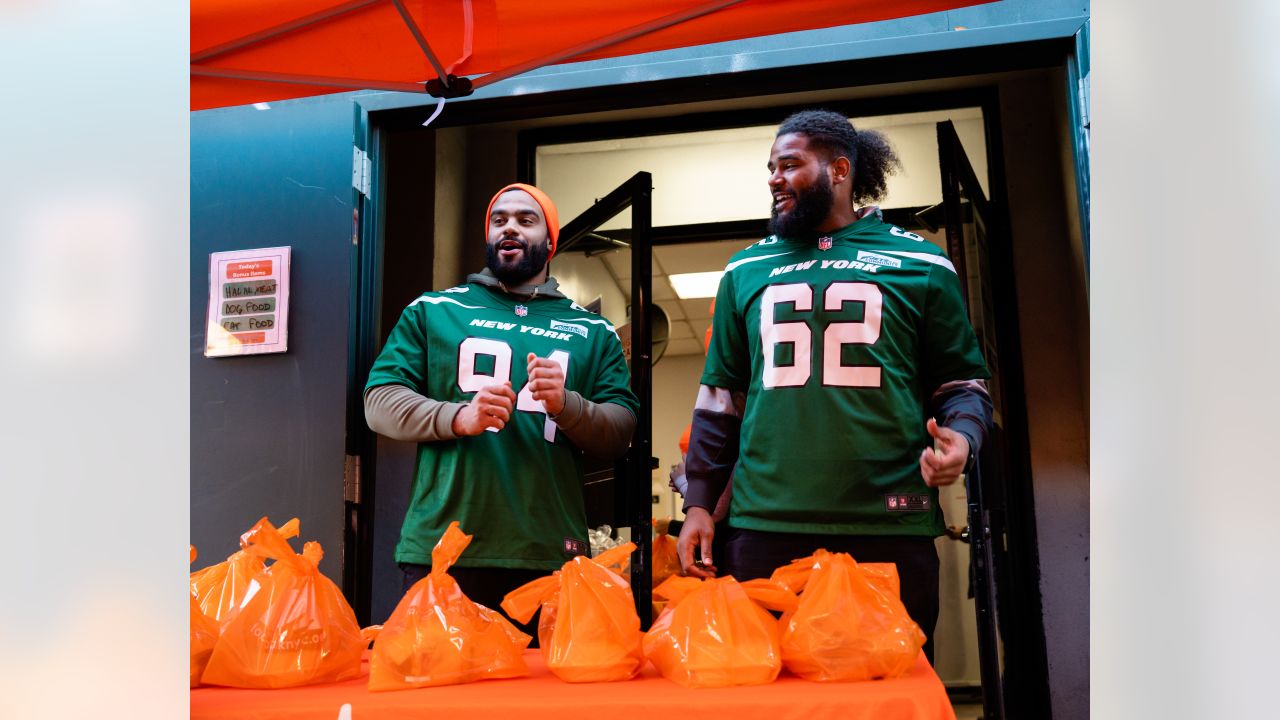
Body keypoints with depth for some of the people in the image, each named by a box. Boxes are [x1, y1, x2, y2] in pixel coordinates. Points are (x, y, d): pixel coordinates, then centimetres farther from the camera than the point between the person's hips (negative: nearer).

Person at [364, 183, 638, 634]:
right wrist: (458, 418, -14)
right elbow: (380, 402, 4)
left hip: (550, 558, 1)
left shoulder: (593, 332, 15)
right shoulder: (433, 312, 13)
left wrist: (567, 405, -13)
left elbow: (622, 432, 8)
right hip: (440, 550, -1)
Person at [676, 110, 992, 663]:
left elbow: (962, 382, 12)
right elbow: (719, 398, 16)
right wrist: (698, 504, 9)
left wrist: (961, 437, -10)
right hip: (764, 528, 2)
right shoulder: (746, 273, 15)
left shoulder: (920, 265, 9)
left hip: (889, 530, -1)